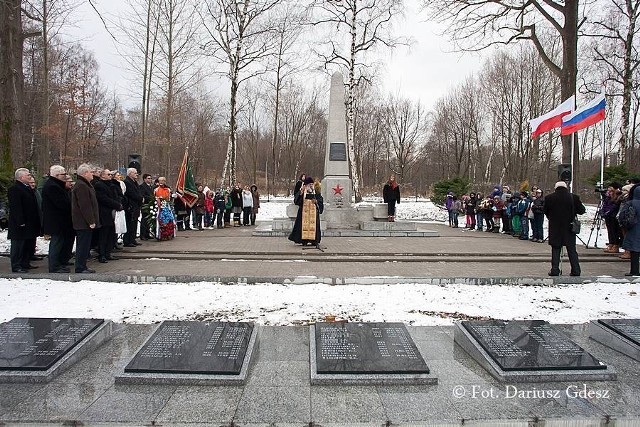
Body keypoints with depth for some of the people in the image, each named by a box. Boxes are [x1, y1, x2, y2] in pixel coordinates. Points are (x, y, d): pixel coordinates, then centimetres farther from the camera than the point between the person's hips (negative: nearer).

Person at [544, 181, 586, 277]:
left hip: (554, 229, 0)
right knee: (572, 250, 8)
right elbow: (582, 211, 1)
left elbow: (545, 212, 4)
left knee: (555, 249, 6)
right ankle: (576, 271, 10)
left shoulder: (549, 198, -5)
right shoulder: (573, 197, -5)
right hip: (569, 228, 1)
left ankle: (555, 270, 3)